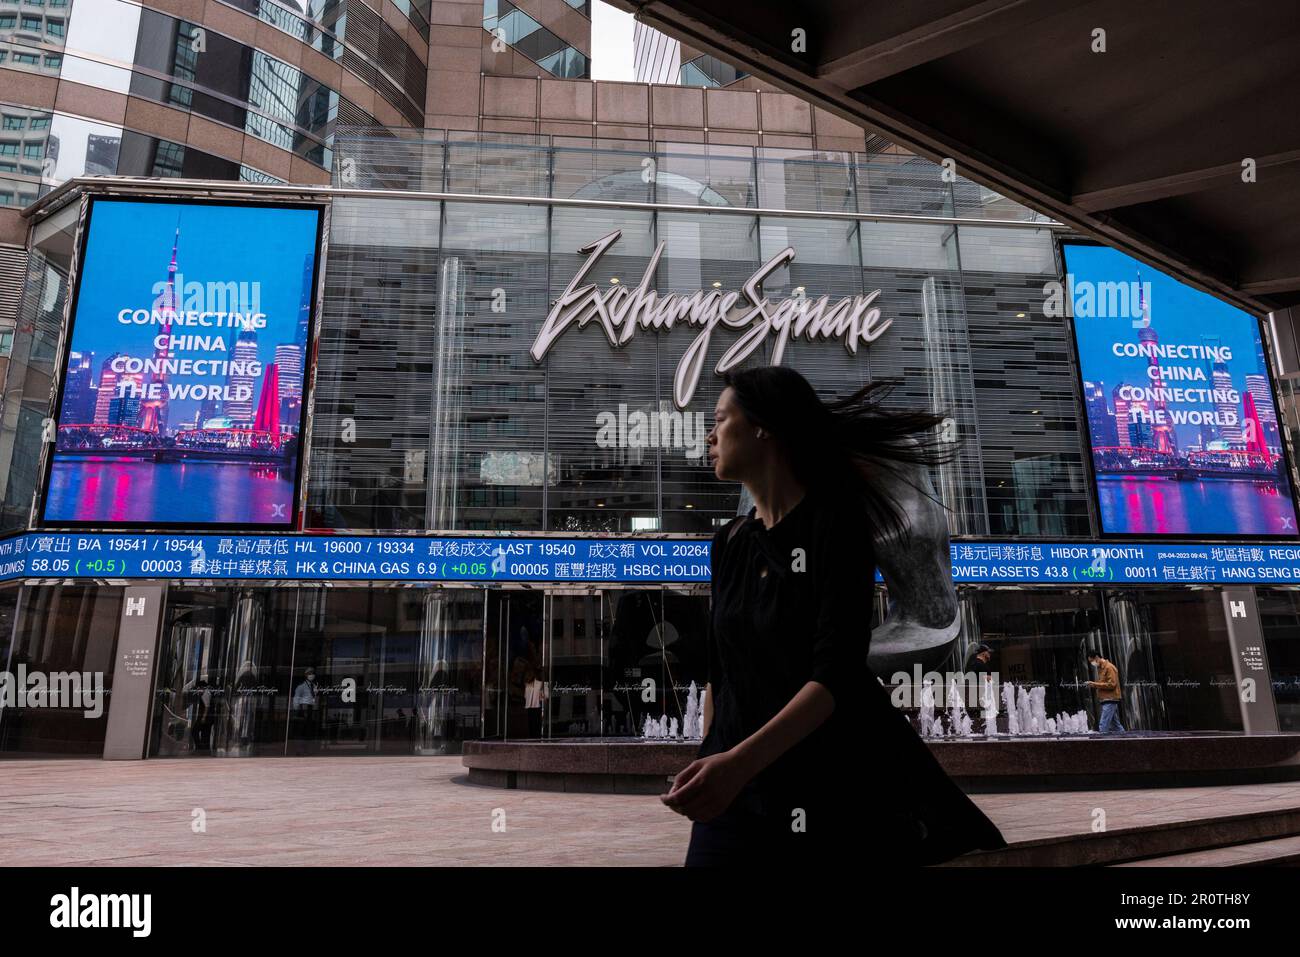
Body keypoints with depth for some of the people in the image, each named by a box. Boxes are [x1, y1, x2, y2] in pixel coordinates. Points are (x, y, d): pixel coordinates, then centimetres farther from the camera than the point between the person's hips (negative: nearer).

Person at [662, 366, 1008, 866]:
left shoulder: (834, 520, -13)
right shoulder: (728, 540, 6)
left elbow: (836, 673, -23)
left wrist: (738, 760, -33)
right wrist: (709, 762, 10)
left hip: (832, 779, -5)